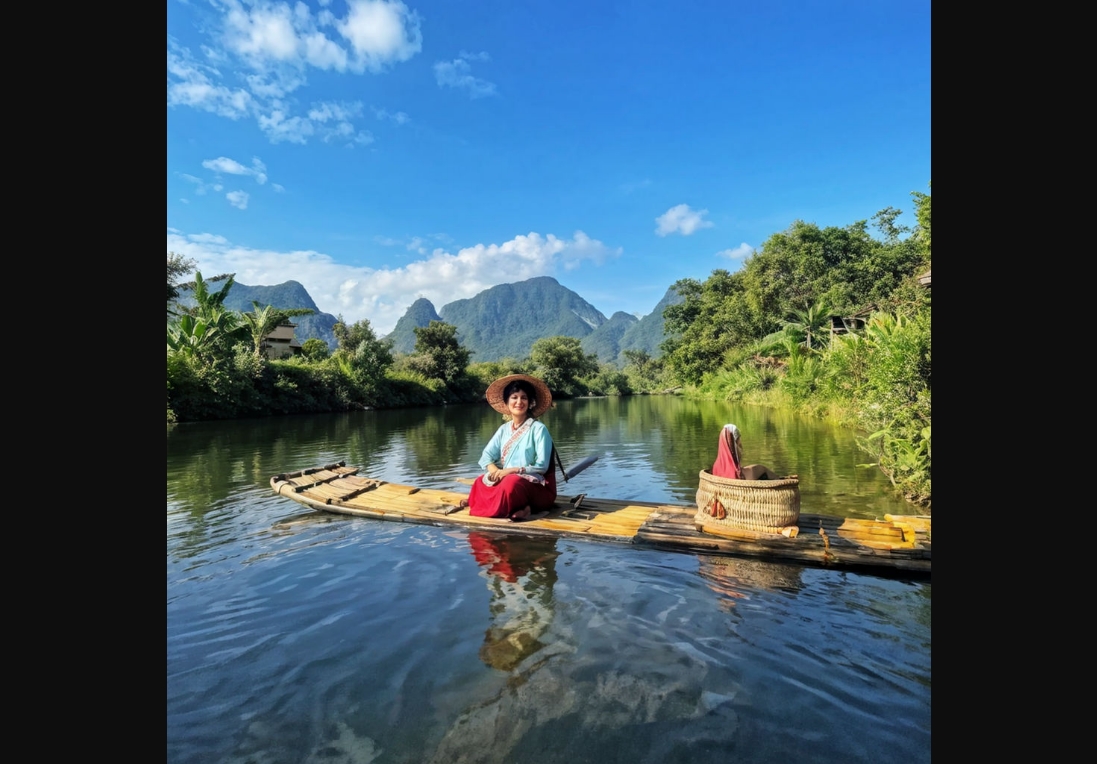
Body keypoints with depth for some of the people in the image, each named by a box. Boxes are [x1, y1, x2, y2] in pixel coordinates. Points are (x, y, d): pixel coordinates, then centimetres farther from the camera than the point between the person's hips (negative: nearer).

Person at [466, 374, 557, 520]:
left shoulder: (538, 429, -8)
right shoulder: (504, 429, 10)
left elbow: (542, 466, -13)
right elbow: (486, 456, 3)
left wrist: (510, 471, -19)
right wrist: (495, 471, -19)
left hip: (536, 486, -6)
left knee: (511, 483, -39)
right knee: (480, 484, -22)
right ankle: (516, 508, -19)